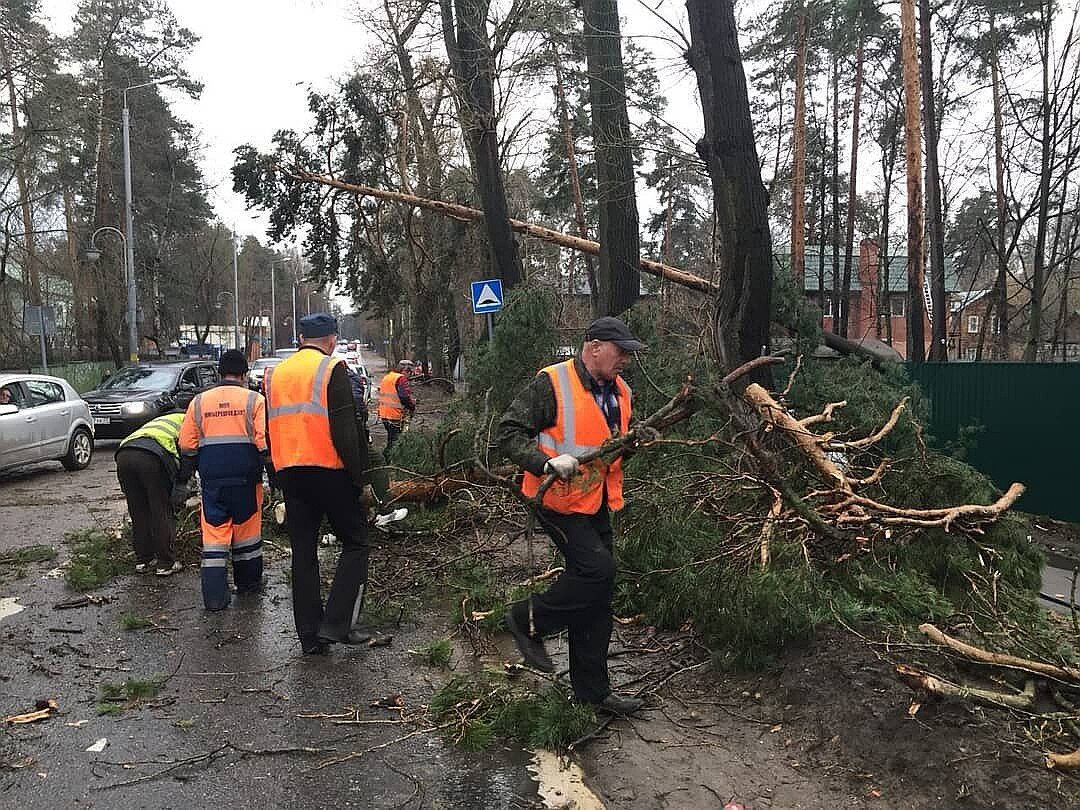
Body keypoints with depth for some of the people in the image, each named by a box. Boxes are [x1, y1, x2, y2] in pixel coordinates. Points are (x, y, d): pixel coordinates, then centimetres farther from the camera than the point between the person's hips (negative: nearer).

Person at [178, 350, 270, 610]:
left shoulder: (199, 402, 7)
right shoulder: (254, 400, -3)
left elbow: (187, 444, 8)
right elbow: (265, 442, -10)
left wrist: (186, 472, 22)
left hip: (212, 477, 2)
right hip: (245, 476, -2)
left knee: (214, 533, 3)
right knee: (247, 529, 14)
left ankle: (215, 595, 1)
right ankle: (248, 582, 27)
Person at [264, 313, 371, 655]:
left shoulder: (275, 374, 14)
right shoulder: (332, 369, -6)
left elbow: (270, 429, 17)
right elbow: (344, 430, -14)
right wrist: (357, 476, -8)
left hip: (289, 472, 6)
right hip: (329, 471, -6)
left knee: (303, 553, 11)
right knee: (355, 543, 6)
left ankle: (311, 636, 15)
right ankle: (337, 624, -3)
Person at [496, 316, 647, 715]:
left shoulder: (619, 391, 9)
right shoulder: (552, 384, -15)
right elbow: (508, 433, -17)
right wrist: (547, 461, -31)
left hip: (596, 503, 8)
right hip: (559, 499, -8)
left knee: (594, 597, 10)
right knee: (598, 569, -20)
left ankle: (592, 689, 23)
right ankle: (529, 619, 4)